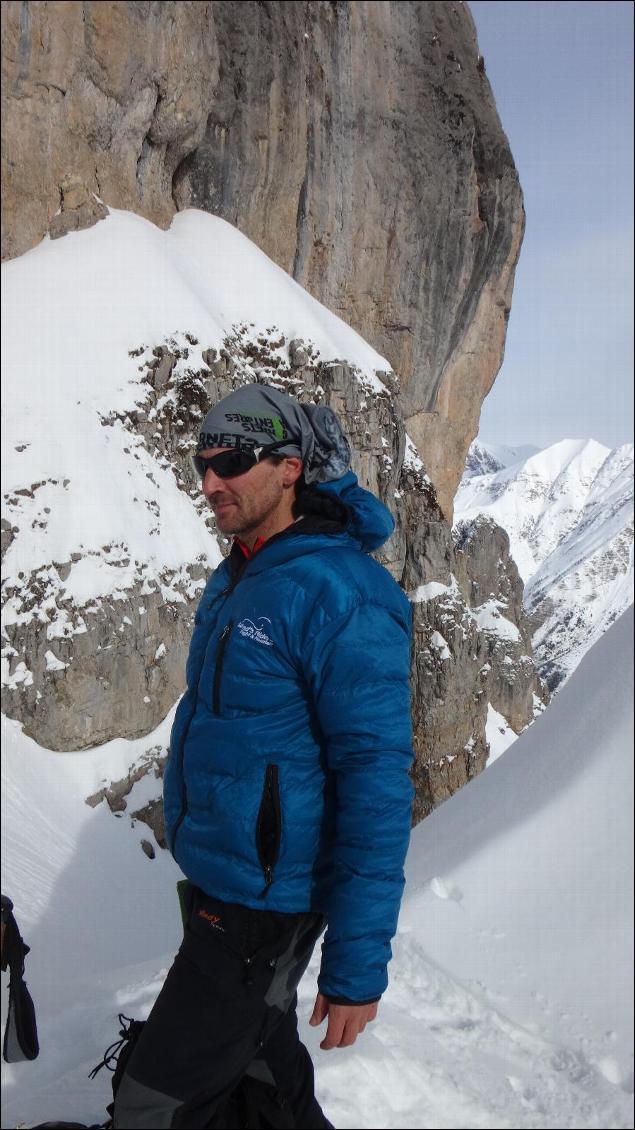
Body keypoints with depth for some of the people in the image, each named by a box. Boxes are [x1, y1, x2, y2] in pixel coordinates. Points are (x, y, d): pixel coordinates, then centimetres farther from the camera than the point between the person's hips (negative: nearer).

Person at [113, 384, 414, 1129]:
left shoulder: (342, 597, -23)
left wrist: (357, 968, -22)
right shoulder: (234, 581, 6)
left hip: (263, 909, -9)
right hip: (211, 883, 9)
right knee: (259, 1049, 25)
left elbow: (376, 783, -23)